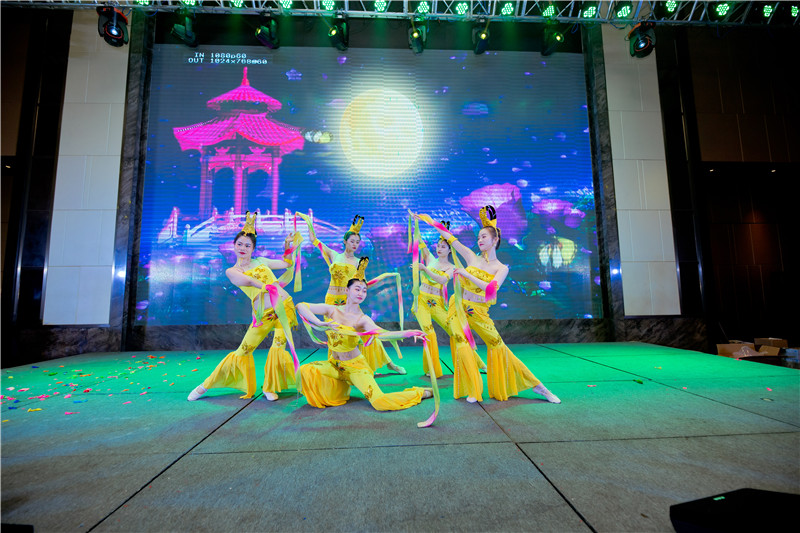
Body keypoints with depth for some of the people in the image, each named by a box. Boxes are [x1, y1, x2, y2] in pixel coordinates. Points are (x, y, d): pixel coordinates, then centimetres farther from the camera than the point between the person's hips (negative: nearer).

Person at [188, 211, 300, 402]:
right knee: (243, 351, 4)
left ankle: (269, 388, 8)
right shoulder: (231, 271, 5)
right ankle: (205, 386, 24)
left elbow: (286, 263, 25)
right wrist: (267, 287, -27)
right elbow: (246, 281, -17)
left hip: (284, 306, 2)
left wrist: (287, 245, 17)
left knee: (279, 345, -13)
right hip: (263, 314, -2)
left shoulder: (260, 261, 16)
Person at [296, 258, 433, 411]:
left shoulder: (362, 320, -15)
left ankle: (421, 393, 9)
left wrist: (410, 332, -51)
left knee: (380, 402, -19)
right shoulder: (332, 310, -7)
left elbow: (381, 333, -35)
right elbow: (301, 306, -12)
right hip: (334, 365, 4)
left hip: (356, 367, -4)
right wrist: (319, 323, -28)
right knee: (305, 371, -22)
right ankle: (339, 392, 8)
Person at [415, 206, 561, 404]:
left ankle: (536, 385, 17)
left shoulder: (501, 268, -2)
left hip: (478, 312, -2)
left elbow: (490, 290, -20)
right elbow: (449, 237, 6)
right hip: (458, 306, 2)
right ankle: (472, 391, 7)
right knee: (462, 346, -12)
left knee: (498, 346, 1)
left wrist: (467, 274, -25)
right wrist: (431, 221, 7)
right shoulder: (472, 257, 4)